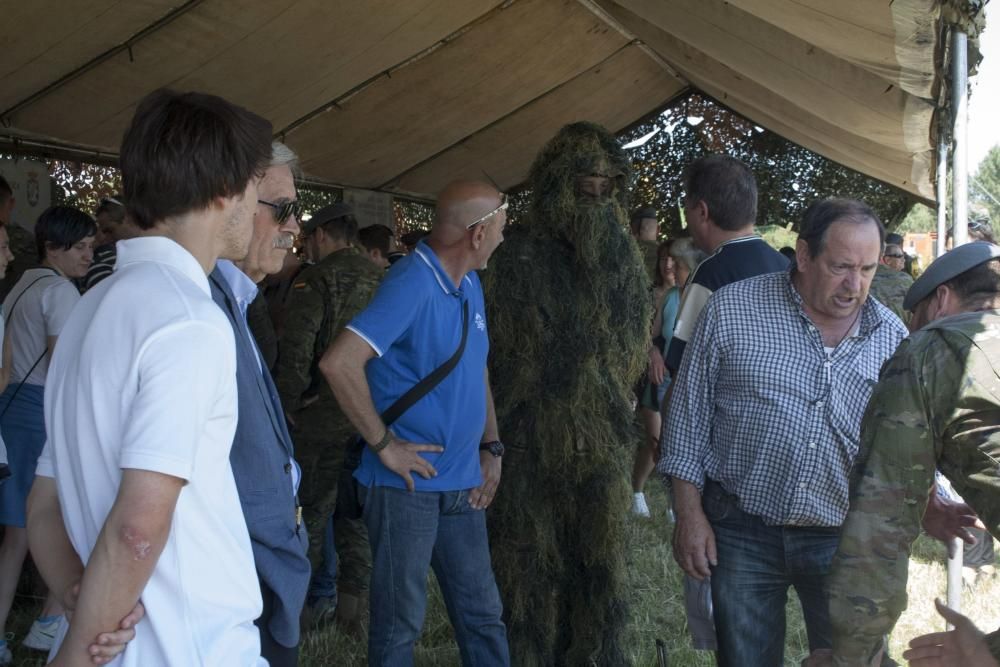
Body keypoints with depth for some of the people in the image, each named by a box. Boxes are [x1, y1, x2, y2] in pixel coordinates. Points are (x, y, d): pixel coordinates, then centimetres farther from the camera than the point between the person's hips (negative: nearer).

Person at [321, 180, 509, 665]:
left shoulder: (470, 285, 8)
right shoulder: (412, 283, -18)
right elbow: (339, 364, -27)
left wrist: (491, 447, 10)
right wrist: (384, 445, -21)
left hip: (463, 484, 8)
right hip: (408, 484, -8)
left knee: (482, 612, 15)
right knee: (400, 621, 6)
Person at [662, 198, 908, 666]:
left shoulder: (892, 336, 2)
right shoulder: (731, 309, -5)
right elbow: (689, 413, -1)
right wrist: (689, 513, -4)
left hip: (844, 540, 2)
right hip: (742, 534, -1)